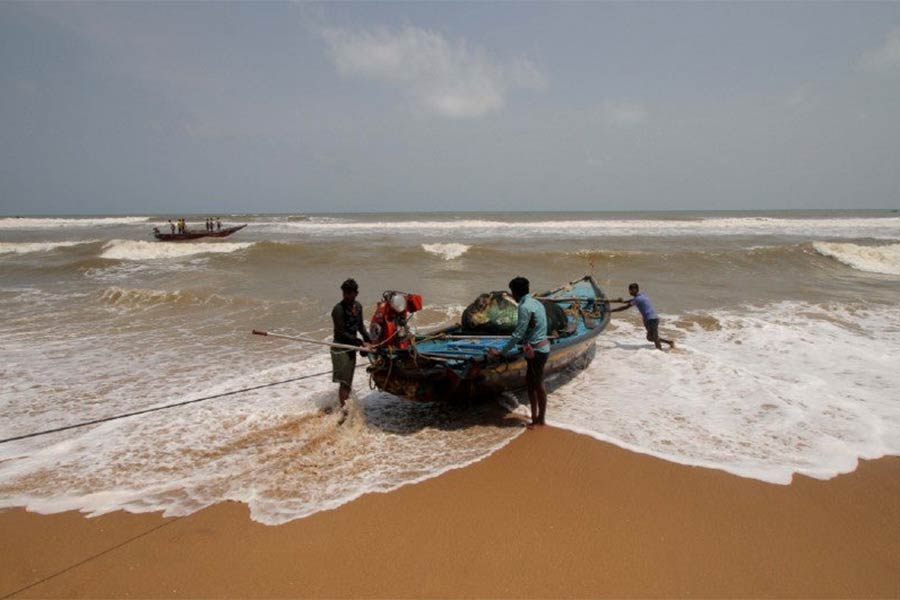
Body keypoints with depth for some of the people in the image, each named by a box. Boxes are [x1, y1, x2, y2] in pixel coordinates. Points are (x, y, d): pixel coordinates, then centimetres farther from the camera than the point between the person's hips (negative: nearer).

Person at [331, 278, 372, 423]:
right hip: (340, 348, -7)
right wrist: (361, 343, -18)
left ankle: (346, 403, 26)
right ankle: (343, 408, -3)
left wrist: (369, 340, 4)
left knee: (348, 380, 15)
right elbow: (342, 333, -18)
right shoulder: (338, 309, -17)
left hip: (352, 347, 7)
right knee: (344, 382, -8)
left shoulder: (358, 306, 5)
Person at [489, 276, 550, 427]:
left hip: (536, 351, -9)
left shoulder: (524, 307, -19)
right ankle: (534, 417, 25)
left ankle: (540, 419, 16)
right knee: (529, 381, 17)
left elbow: (518, 334, -20)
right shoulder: (536, 303, 9)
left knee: (538, 385, 3)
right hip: (541, 347, 9)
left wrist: (501, 352, -15)